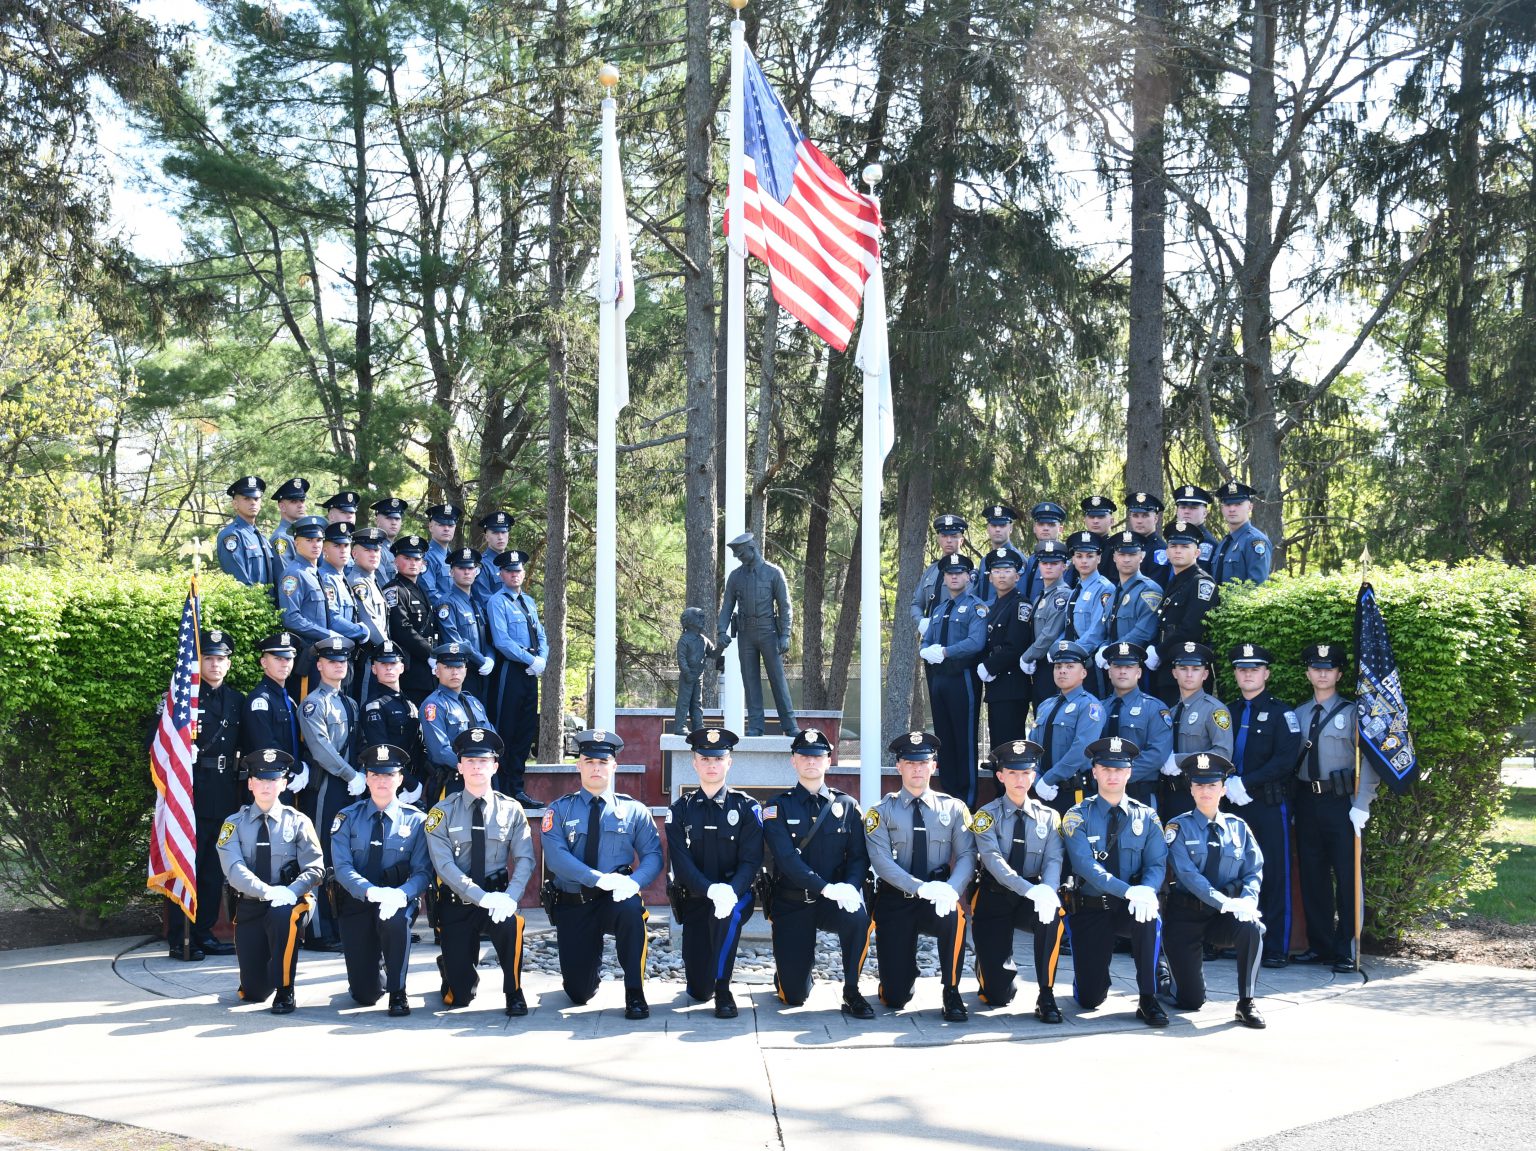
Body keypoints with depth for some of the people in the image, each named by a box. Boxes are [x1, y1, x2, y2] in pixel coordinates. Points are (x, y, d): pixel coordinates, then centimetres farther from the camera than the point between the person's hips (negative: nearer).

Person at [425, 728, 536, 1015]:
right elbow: (444, 865, -13)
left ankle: (514, 993, -12)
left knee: (510, 922, -38)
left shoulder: (511, 810, 1)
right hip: (456, 904, 0)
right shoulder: (442, 812, -4)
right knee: (458, 997, -4)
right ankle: (456, 971, 36)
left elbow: (525, 859, -6)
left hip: (498, 898, 0)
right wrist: (482, 897, -25)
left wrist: (510, 897, -25)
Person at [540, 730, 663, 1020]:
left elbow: (652, 856, -3)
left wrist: (633, 881, -26)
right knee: (578, 993, -1)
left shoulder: (634, 810, 3)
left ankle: (635, 994, -22)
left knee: (631, 908, -38)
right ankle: (591, 959, 37)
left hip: (615, 901, -1)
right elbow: (556, 857, -14)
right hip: (571, 906, 1)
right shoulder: (559, 810, 0)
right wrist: (600, 878, -27)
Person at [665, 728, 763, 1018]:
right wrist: (711, 889, -28)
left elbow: (751, 860, -9)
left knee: (728, 913, -40)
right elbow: (681, 863, -9)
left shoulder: (746, 807, 0)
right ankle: (706, 985, 35)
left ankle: (723, 990, -22)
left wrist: (732, 891, -30)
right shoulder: (680, 810, 2)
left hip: (736, 894, -1)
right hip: (694, 899, 1)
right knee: (698, 990, -6)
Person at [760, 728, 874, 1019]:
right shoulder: (778, 807, -2)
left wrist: (850, 886, -21)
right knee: (794, 995, -6)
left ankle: (851, 993, -15)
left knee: (859, 918, -36)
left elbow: (859, 856, 1)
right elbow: (786, 858, -14)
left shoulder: (847, 806, 6)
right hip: (791, 904, -1)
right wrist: (827, 888, -26)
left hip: (835, 901, 1)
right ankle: (793, 970, 33)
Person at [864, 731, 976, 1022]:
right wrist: (921, 887, -25)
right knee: (894, 998, -8)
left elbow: (966, 856, -3)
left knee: (954, 914, -38)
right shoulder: (882, 812, 1)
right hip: (895, 902, -1)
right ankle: (906, 970, 31)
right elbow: (881, 861, -11)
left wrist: (951, 889, -24)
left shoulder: (953, 809, 5)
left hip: (937, 900, 1)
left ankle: (951, 994, -17)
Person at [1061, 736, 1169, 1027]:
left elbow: (1157, 864, -5)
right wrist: (1128, 891, -34)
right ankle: (1094, 973, 32)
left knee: (1148, 916, -36)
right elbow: (1086, 865, -19)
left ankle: (1148, 999, -21)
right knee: (1089, 999, -8)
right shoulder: (1078, 817, -5)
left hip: (1131, 907, 1)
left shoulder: (1146, 817, 4)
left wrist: (1147, 890, -30)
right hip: (1090, 909, -1)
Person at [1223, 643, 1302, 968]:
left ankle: (1275, 949, 0)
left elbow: (1285, 760, -11)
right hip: (1234, 805, 4)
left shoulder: (1280, 712, 1)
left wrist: (1245, 782, -16)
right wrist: (1228, 783, -9)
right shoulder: (1228, 712, 15)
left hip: (1270, 805, -4)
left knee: (1274, 876, -3)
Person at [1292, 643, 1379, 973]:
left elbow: (1368, 760, -5)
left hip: (1341, 802, -4)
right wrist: (1292, 805, 6)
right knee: (1312, 876, 8)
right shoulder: (1298, 714, 12)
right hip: (1306, 801, 5)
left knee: (1346, 877, -4)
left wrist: (1361, 806, -13)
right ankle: (1320, 945, 17)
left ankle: (1347, 952, 1)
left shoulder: (1352, 712, -1)